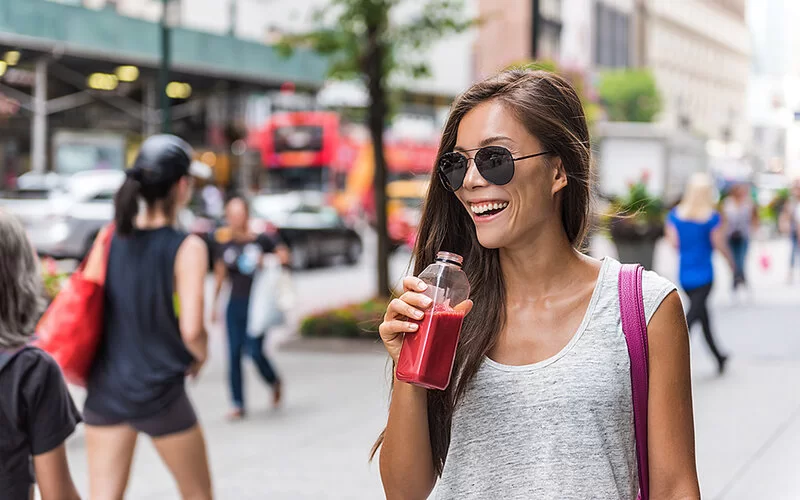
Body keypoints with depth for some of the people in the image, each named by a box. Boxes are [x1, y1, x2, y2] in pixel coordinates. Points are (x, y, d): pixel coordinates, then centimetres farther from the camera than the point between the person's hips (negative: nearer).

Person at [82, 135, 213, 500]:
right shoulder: (186, 248, -14)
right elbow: (191, 330, -19)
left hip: (105, 388, 5)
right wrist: (201, 357, 2)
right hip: (160, 394, -4)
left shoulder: (111, 237, 1)